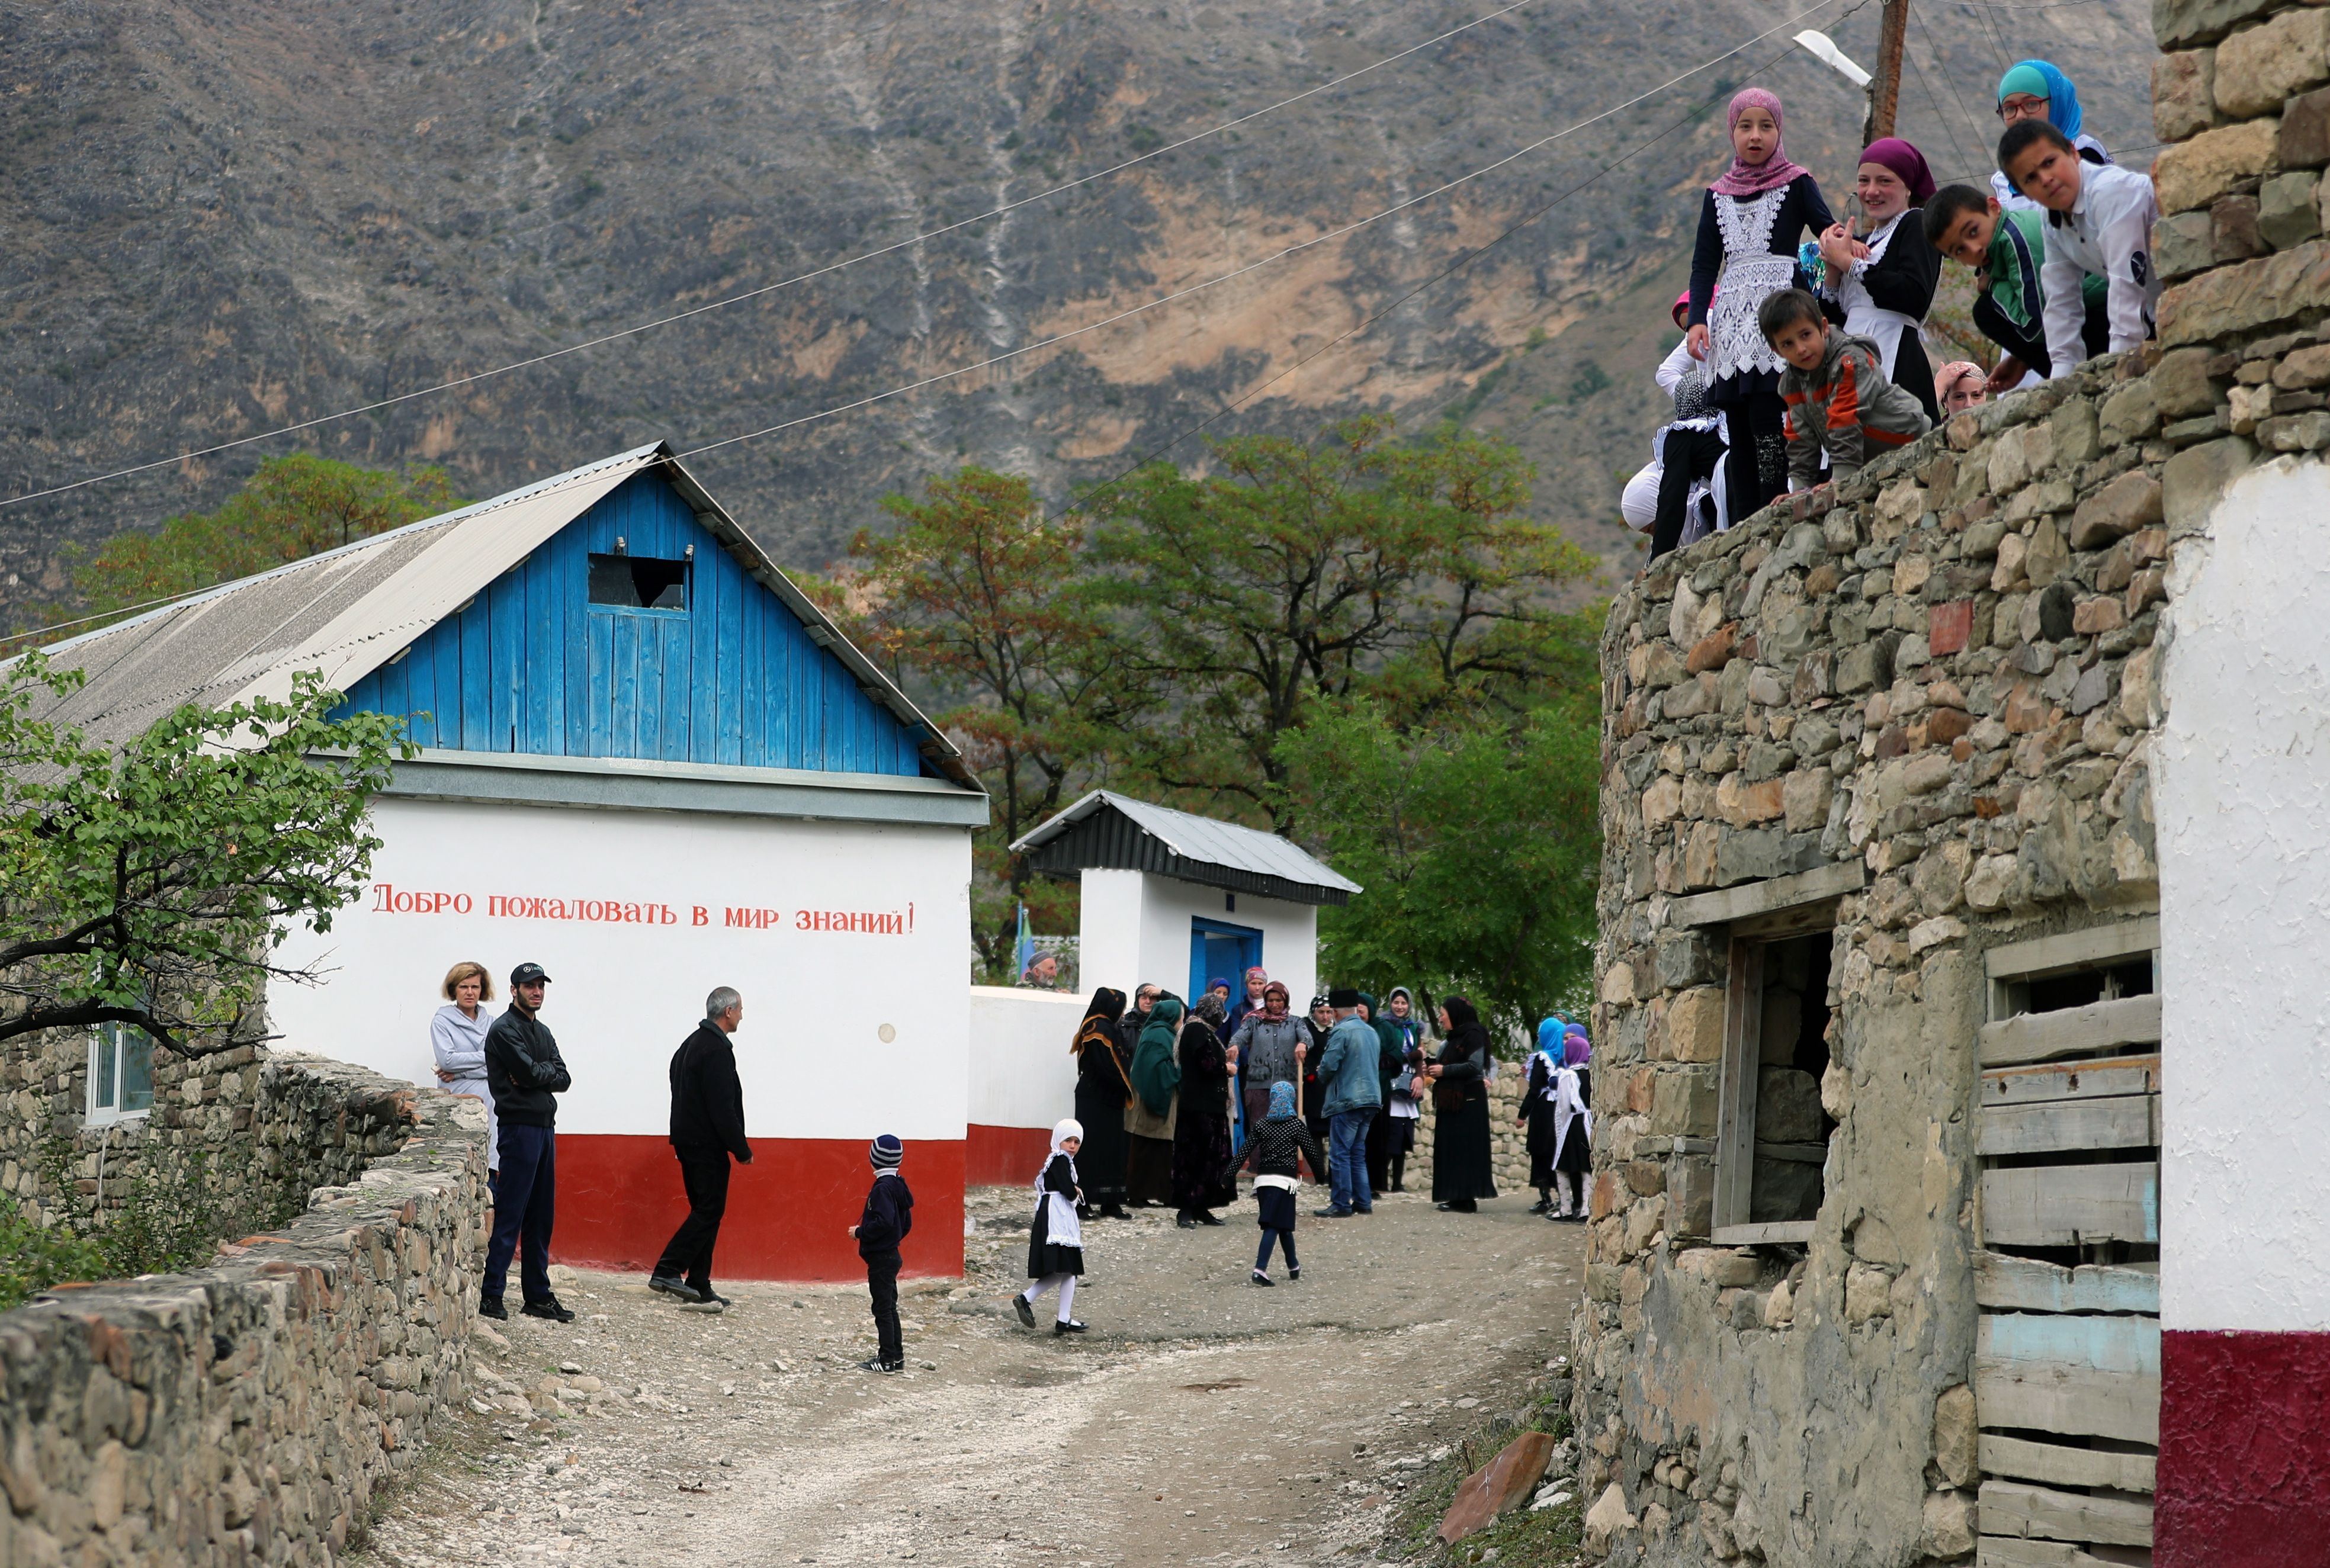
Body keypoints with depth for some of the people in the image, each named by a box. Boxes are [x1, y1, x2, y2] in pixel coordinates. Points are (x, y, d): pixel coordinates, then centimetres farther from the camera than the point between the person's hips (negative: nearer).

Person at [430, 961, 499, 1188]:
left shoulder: (491, 1023, 15)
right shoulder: (442, 1022, 6)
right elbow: (447, 1060, -8)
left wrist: (460, 1072, -8)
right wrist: (487, 1057, -2)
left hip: (490, 1107, 3)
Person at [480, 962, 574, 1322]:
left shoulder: (542, 1032, 19)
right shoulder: (505, 1030, -7)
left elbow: (563, 1079, 8)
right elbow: (530, 1072, -19)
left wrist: (533, 1075, -8)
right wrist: (548, 1071, 1)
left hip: (545, 1129, 9)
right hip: (520, 1127, -9)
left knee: (541, 1217, 10)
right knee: (509, 1214, -9)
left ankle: (538, 1295, 15)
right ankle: (490, 1294, -7)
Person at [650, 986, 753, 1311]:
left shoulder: (692, 1044, 16)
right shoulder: (717, 1050, -16)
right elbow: (722, 1108, -21)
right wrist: (742, 1150, -15)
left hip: (688, 1141, 10)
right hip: (708, 1146, -10)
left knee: (705, 1212, 10)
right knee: (709, 1211, -7)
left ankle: (699, 1290, 9)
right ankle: (667, 1271, -12)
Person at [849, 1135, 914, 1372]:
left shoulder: (882, 1188, -18)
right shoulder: (898, 1186, 11)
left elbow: (883, 1222, -28)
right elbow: (907, 1223, 17)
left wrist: (859, 1232, -17)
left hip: (880, 1259, -10)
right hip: (891, 1256, 10)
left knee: (883, 1309, -4)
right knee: (889, 1308, 16)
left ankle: (887, 1360, -1)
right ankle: (897, 1357, 20)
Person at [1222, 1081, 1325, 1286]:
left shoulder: (1261, 1125, 7)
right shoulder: (1296, 1125, -2)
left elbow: (1245, 1152, 3)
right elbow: (1311, 1153, 2)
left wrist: (1230, 1175, 6)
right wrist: (1321, 1165, 21)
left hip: (1263, 1179, 4)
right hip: (1285, 1180, -4)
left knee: (1283, 1226, 16)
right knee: (1274, 1226, -8)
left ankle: (1294, 1267, 27)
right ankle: (1260, 1269, -21)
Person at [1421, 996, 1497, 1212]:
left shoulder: (1473, 1036, -10)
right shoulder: (1453, 1038, 17)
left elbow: (1475, 1066, -19)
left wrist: (1444, 1070, -14)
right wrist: (1433, 1070, 3)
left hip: (1468, 1102, -9)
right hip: (1451, 1101, 9)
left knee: (1464, 1149, -9)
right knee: (1450, 1149, 6)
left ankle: (1466, 1198, -9)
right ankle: (1455, 1197, 8)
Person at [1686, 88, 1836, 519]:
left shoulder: (1796, 184, 7)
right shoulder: (1718, 196, 17)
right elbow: (1705, 264, 14)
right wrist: (1697, 319, -1)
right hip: (1732, 319, 5)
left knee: (1767, 422, -16)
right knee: (1738, 431, 1)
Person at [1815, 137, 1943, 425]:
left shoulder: (1917, 225, 2)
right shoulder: (1862, 243, 25)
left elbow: (1917, 297, -16)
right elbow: (1832, 321, 20)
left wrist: (1849, 264, -5)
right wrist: (1832, 270, 2)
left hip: (1897, 366, -8)